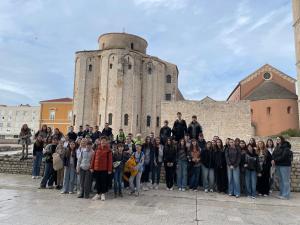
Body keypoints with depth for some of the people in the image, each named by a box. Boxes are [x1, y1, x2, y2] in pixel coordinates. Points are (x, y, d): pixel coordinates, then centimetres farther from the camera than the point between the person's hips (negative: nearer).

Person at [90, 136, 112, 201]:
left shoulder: (108, 150, -3)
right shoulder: (97, 149, 6)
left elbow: (110, 160, -6)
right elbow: (93, 158, 6)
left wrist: (109, 169, -11)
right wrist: (92, 167, 2)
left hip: (104, 169, -3)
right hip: (96, 168, 3)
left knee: (104, 181, 5)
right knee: (97, 181, 11)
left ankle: (103, 194, 19)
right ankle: (98, 194, 24)